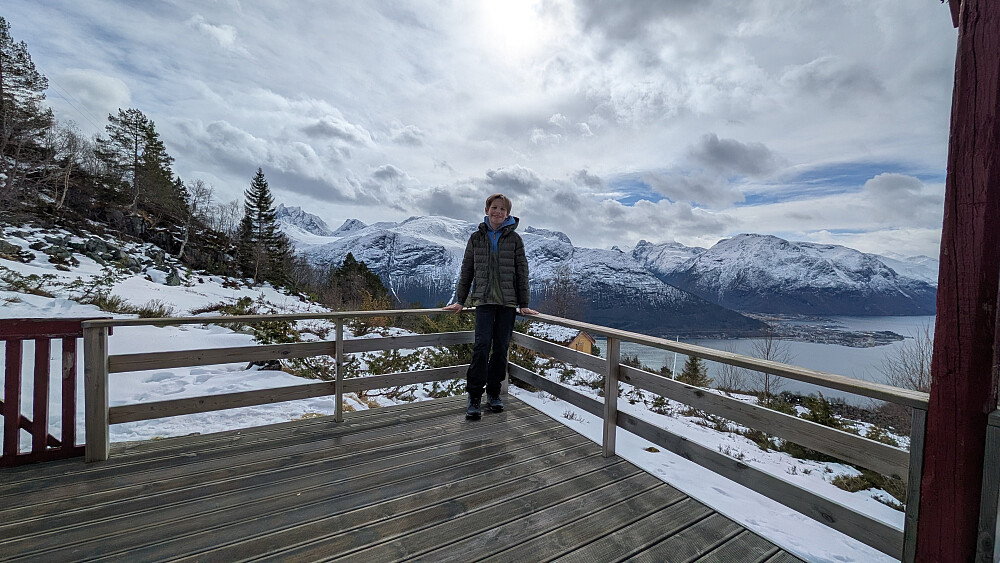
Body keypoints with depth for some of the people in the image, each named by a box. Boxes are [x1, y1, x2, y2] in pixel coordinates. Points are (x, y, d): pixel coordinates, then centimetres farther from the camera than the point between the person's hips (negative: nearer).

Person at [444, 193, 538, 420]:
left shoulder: (515, 239, 6)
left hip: (508, 301, 0)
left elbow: (522, 273, 6)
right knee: (482, 345, -11)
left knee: (501, 348, 5)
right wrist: (460, 301, 11)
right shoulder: (476, 238, 9)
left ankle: (493, 393, 21)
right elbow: (466, 271, 13)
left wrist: (523, 305, 3)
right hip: (484, 299, 0)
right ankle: (474, 397, 1)